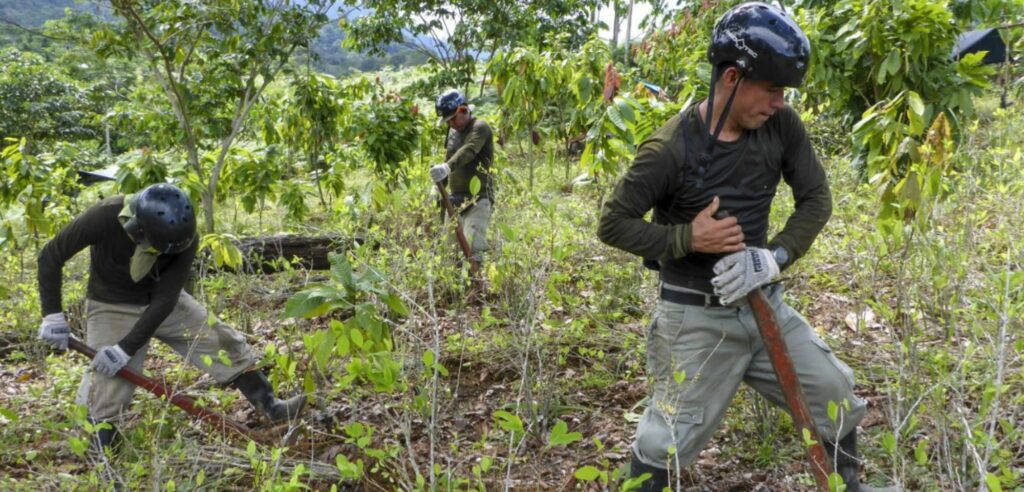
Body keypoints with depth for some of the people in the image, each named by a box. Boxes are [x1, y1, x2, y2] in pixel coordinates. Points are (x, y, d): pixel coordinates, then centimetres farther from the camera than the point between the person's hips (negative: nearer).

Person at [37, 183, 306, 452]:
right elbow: (50, 256, -18)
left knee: (223, 342, -3)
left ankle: (272, 408, 8)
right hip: (112, 308, -2)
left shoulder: (182, 238, -25)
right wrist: (52, 314, -22)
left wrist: (126, 348, -27)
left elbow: (164, 299, -23)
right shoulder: (105, 216, -32)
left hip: (162, 302, 3)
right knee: (106, 382, -10)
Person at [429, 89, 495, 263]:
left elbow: (469, 151, -28)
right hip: (456, 197, 8)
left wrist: (447, 167, -46)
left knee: (472, 248, -20)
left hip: (478, 198, -8)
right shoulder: (453, 133, 17)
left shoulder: (480, 128, -9)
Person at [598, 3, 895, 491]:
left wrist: (776, 255, -15)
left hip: (764, 303, 6)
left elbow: (816, 199, 2)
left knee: (838, 402, 17)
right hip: (697, 317, -5)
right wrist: (688, 238, -25)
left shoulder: (782, 127, -5)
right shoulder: (670, 149, -20)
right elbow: (613, 224, -14)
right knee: (667, 446, 3)